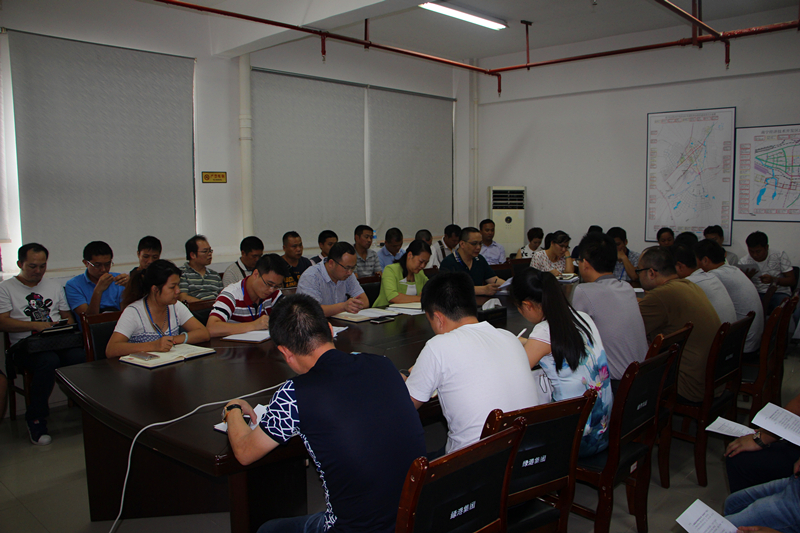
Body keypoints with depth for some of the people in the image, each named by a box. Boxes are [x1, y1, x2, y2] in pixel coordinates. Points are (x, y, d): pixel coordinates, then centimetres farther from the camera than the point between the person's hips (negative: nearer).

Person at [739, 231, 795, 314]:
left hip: (779, 292, 0)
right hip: (757, 294, 0)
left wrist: (773, 279, -20)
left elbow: (792, 281, -1)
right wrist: (746, 278, -22)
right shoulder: (744, 262, 3)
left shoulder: (780, 255, 0)